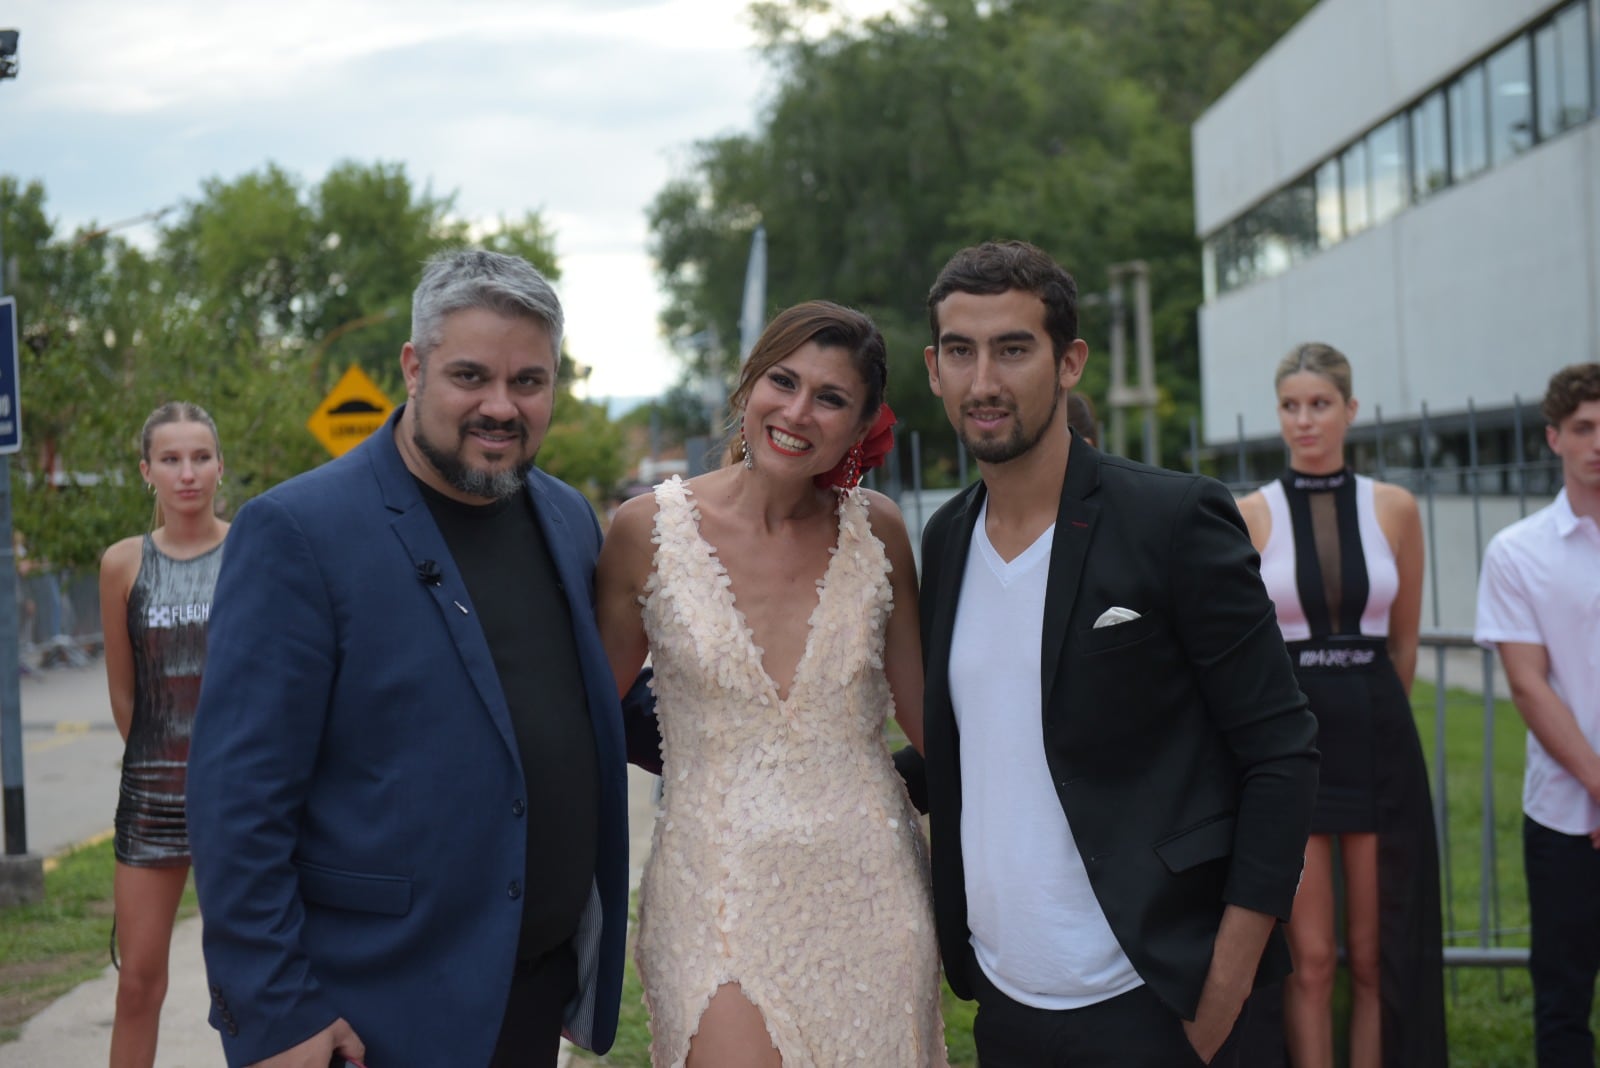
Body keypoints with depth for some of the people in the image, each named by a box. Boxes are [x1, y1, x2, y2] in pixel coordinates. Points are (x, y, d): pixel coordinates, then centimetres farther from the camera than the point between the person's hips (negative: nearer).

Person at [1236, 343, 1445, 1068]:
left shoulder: (1394, 509, 4)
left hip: (1378, 736, 2)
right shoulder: (1249, 516, -2)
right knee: (1310, 957, 2)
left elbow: (1404, 640, 13)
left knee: (1377, 953, 6)